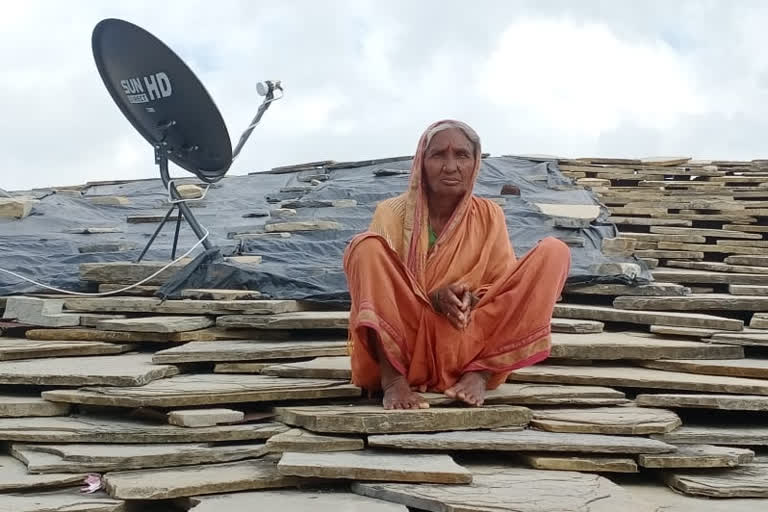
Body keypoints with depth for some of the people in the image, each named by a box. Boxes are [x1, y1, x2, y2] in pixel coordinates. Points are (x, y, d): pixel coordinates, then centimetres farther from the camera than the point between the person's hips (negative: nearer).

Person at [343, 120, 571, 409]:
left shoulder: (489, 215, 4)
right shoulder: (392, 212, -1)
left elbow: (506, 285, 2)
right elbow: (377, 287, -5)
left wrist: (472, 298, -21)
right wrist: (431, 298, -22)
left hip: (466, 344, 2)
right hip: (398, 345, -1)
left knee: (554, 251, -12)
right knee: (366, 246, -24)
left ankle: (479, 373, -21)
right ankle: (392, 377, -28)